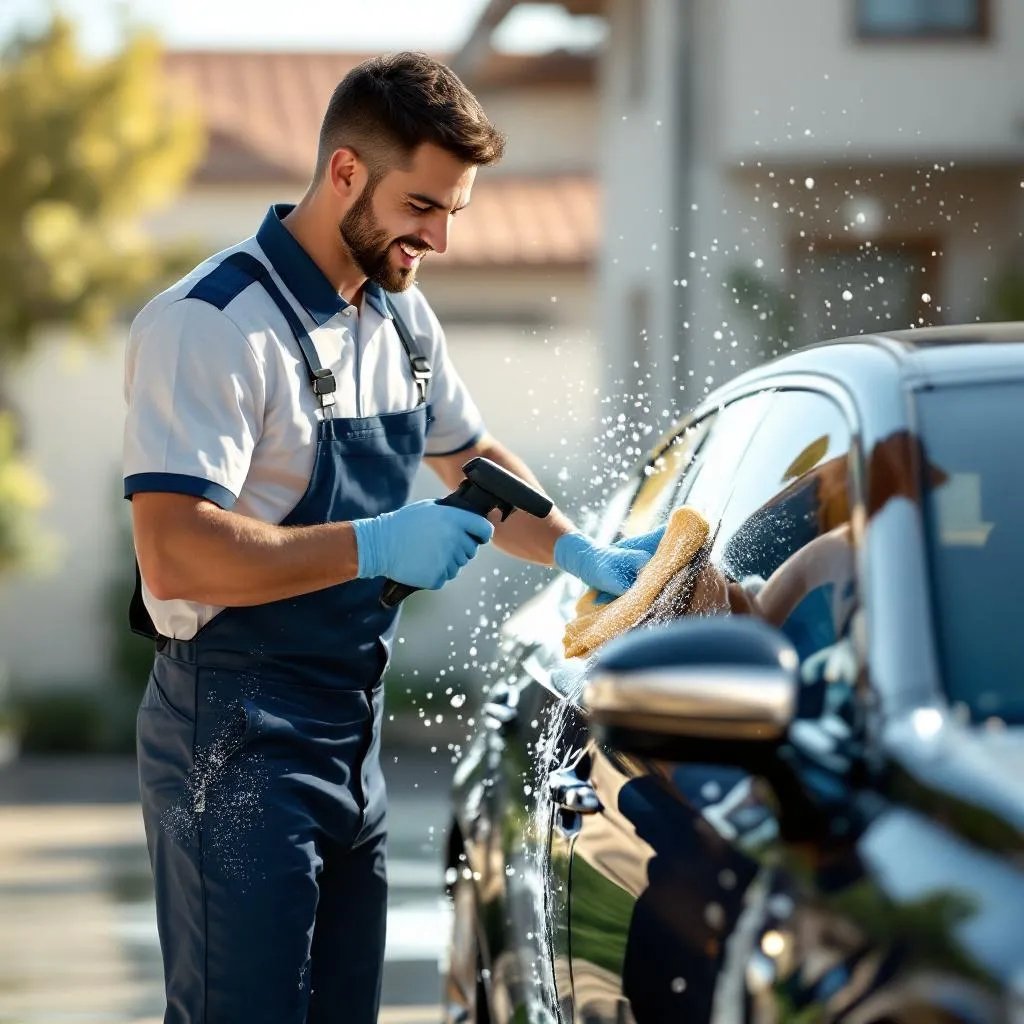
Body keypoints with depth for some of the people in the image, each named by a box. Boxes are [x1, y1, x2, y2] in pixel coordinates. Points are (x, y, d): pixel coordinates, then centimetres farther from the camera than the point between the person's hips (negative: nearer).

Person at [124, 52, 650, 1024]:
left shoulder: (400, 315, 12)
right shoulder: (214, 323, -18)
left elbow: (468, 461, 28)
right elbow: (174, 553, -26)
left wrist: (585, 558, 14)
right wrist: (374, 547, -26)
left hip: (350, 735, 9)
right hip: (236, 744, -9)